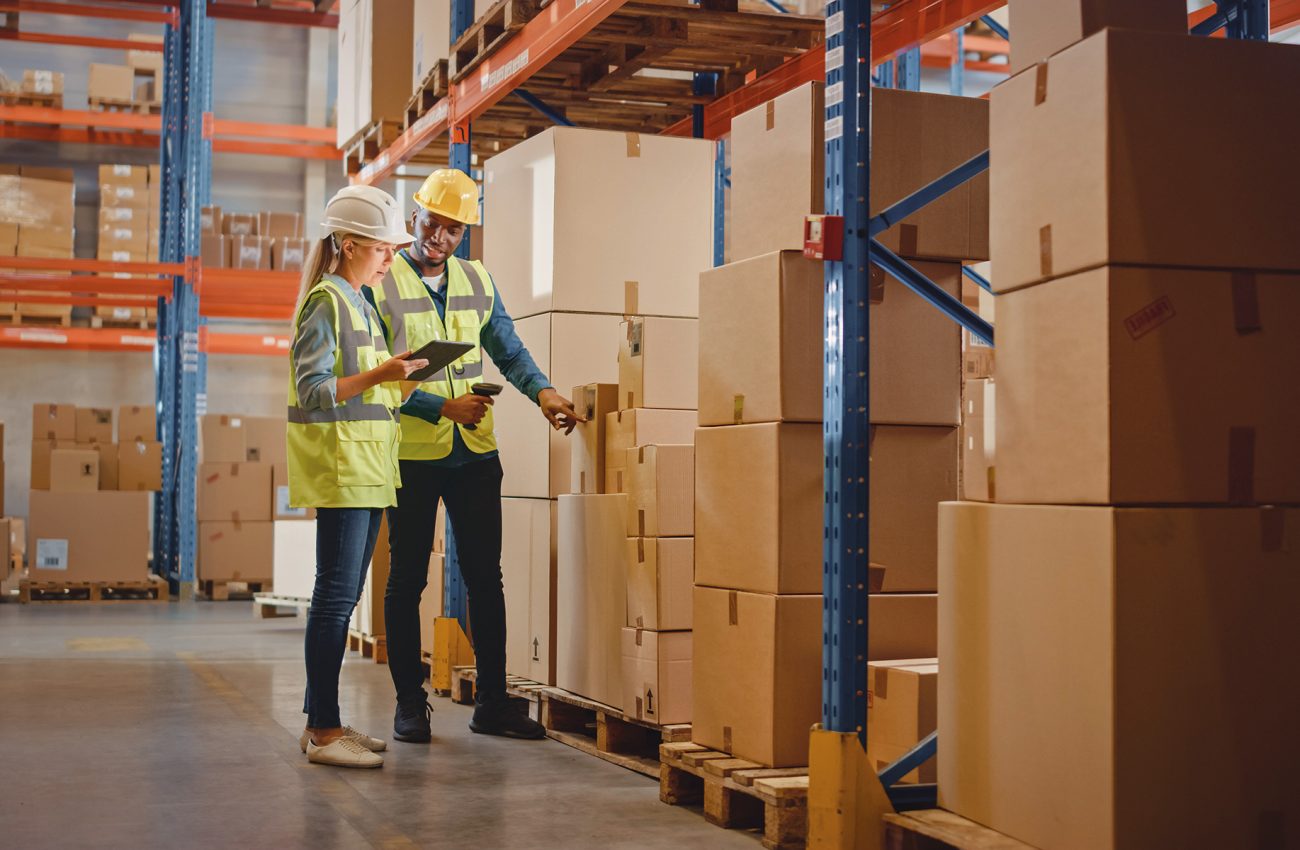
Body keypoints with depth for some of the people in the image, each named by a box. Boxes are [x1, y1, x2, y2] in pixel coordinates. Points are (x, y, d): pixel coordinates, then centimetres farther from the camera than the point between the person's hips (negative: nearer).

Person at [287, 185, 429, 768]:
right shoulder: (325, 302, -9)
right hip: (338, 464, -9)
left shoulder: (361, 303, 19)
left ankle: (321, 720, 18)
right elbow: (312, 392, -16)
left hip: (367, 467, 9)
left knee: (342, 595, 11)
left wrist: (398, 380, 6)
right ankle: (323, 732, -5)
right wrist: (377, 376, -26)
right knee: (335, 595, -8)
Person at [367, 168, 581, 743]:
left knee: (485, 577, 6)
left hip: (475, 453, 4)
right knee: (407, 580, 5)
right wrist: (444, 407, -19)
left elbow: (508, 350, 13)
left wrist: (541, 392, -6)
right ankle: (410, 703, 15)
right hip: (412, 453, -4)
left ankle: (492, 702, 14)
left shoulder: (477, 281, 10)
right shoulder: (381, 284, -6)